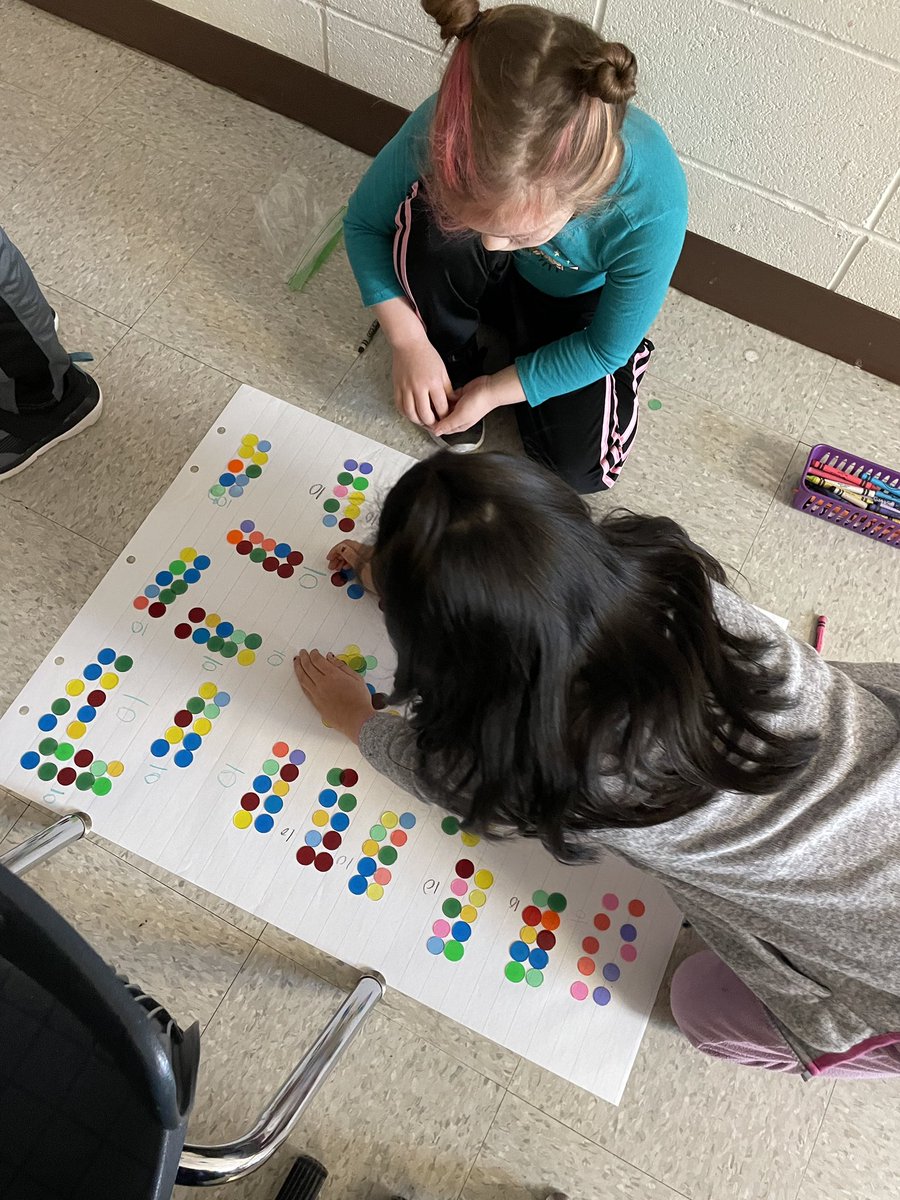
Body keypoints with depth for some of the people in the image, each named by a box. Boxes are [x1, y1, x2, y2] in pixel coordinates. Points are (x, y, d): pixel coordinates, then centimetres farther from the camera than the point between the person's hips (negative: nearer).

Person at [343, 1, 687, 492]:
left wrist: (495, 389, -20)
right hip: (489, 282, 1)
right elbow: (363, 222, -16)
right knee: (428, 222, -33)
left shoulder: (652, 206, -39)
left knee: (577, 468, -14)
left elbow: (605, 348, -22)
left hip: (575, 306, 0)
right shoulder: (442, 131, -36)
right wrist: (409, 341, -25)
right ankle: (459, 361, -4)